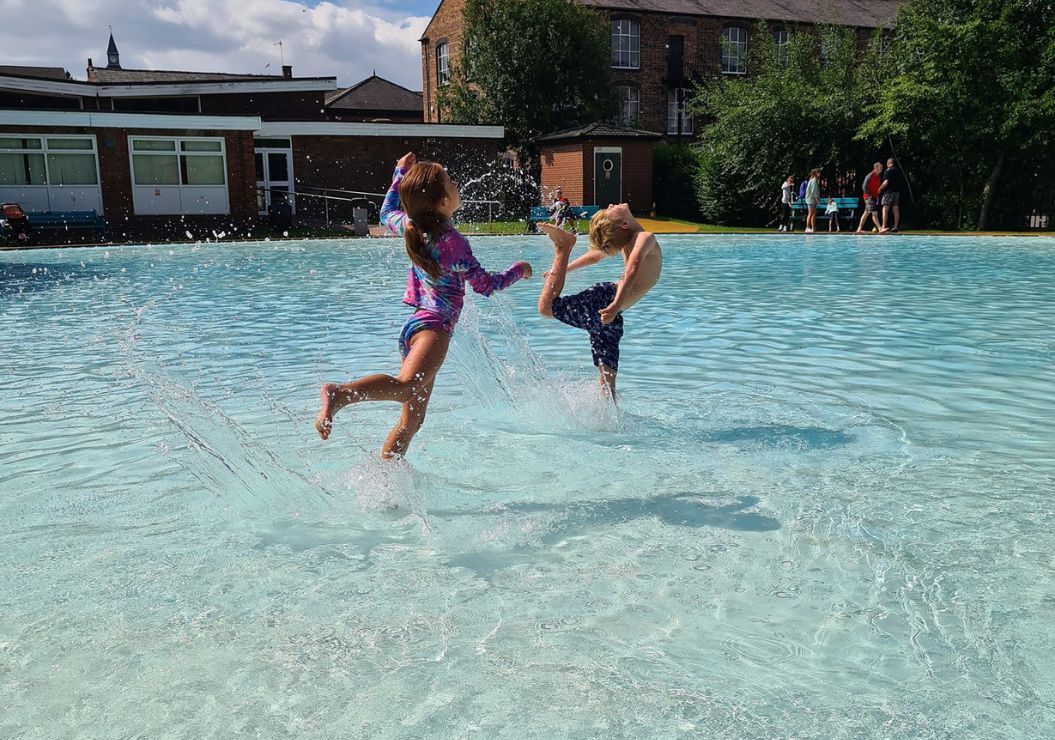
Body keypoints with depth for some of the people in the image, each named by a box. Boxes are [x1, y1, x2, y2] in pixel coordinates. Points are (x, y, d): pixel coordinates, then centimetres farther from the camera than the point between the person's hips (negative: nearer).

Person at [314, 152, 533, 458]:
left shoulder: (410, 226, 10)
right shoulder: (454, 242, -8)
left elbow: (387, 213, 34)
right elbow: (486, 285, 1)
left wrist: (400, 173, 36)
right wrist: (518, 270, 18)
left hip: (413, 325, 9)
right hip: (434, 324, -9)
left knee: (413, 418, 14)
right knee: (405, 386, -35)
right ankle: (338, 393, -54)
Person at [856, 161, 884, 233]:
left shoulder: (879, 176, 13)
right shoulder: (870, 176, -12)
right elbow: (864, 187, -15)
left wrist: (877, 196, 12)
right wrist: (870, 195, -17)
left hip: (875, 197, 9)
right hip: (869, 197, -9)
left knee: (866, 213, 10)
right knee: (874, 213, -14)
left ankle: (859, 229, 15)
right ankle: (880, 228, -19)